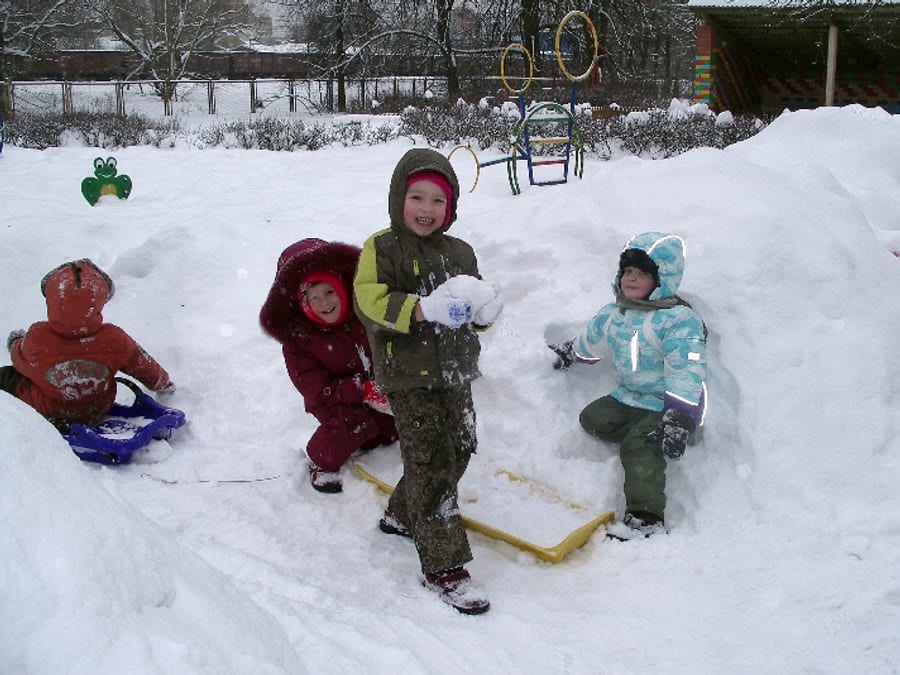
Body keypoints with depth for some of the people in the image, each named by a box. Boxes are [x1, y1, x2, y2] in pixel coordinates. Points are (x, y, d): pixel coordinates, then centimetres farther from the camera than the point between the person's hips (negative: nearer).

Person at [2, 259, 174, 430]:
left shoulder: (35, 340, -32)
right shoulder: (114, 341, -31)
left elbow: (19, 357, -6)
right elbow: (143, 366, -10)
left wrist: (16, 341, 19)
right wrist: (164, 385, 13)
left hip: (48, 415, -4)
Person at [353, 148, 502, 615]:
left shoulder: (460, 253, 13)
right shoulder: (381, 248, -6)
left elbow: (475, 308, 17)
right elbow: (369, 300, -20)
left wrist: (485, 308, -7)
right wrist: (422, 309, -32)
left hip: (455, 373, 7)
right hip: (408, 376, -7)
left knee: (458, 451, 17)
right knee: (431, 463, -9)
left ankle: (402, 515, 40)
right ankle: (443, 566, -1)